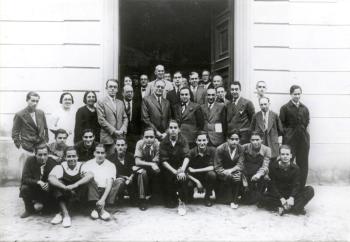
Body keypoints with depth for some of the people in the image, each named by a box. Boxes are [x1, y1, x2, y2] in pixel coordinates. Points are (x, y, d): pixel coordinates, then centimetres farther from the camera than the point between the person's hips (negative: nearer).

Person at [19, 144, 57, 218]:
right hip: (32, 188, -1)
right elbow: (25, 178, -20)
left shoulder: (53, 162, -12)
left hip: (45, 190, 1)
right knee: (24, 188, -28)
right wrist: (38, 182, -36)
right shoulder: (30, 160, -14)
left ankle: (39, 203, 9)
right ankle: (29, 210, -1)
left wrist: (49, 184, -34)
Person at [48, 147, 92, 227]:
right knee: (57, 183, -23)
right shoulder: (60, 167, -4)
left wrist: (74, 185, -40)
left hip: (79, 196, 0)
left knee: (84, 184, -28)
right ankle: (66, 214, -29)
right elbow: (51, 178, -23)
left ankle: (61, 213, -21)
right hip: (64, 194, 1)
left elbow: (90, 175, -27)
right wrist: (65, 187, -38)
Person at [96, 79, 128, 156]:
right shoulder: (101, 102, 0)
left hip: (120, 137, 5)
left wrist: (122, 130, -4)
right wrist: (114, 131, -12)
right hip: (108, 138, -5)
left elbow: (125, 118, 15)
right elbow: (101, 120, -8)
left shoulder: (121, 103, 18)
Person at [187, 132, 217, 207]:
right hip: (195, 178, 0)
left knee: (212, 174, -32)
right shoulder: (192, 152, -13)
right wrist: (197, 182, -25)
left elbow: (212, 167, -19)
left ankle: (207, 197, -6)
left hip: (206, 177, 0)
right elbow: (187, 172, -12)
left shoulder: (212, 150, -13)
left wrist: (195, 170, -21)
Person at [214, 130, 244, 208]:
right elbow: (217, 167, -14)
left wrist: (230, 170, -31)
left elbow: (240, 165, -12)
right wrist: (226, 173, -31)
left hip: (234, 170, 1)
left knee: (238, 175, -29)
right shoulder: (220, 149, -15)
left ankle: (234, 200, -12)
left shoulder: (240, 149, -9)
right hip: (223, 173, -1)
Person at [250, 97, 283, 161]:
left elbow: (280, 130, 9)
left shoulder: (274, 115, 3)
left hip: (273, 143, 0)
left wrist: (279, 141, 5)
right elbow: (252, 130, 10)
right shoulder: (256, 116, 5)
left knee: (273, 159, 0)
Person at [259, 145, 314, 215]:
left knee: (310, 190, -21)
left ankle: (286, 208, -33)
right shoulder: (273, 167, -7)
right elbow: (272, 185, -10)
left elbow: (296, 185, -11)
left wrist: (291, 198, -31)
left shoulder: (295, 168, -3)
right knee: (262, 200, -31)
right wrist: (281, 198, -26)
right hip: (276, 194, -1)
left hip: (291, 194, 2)